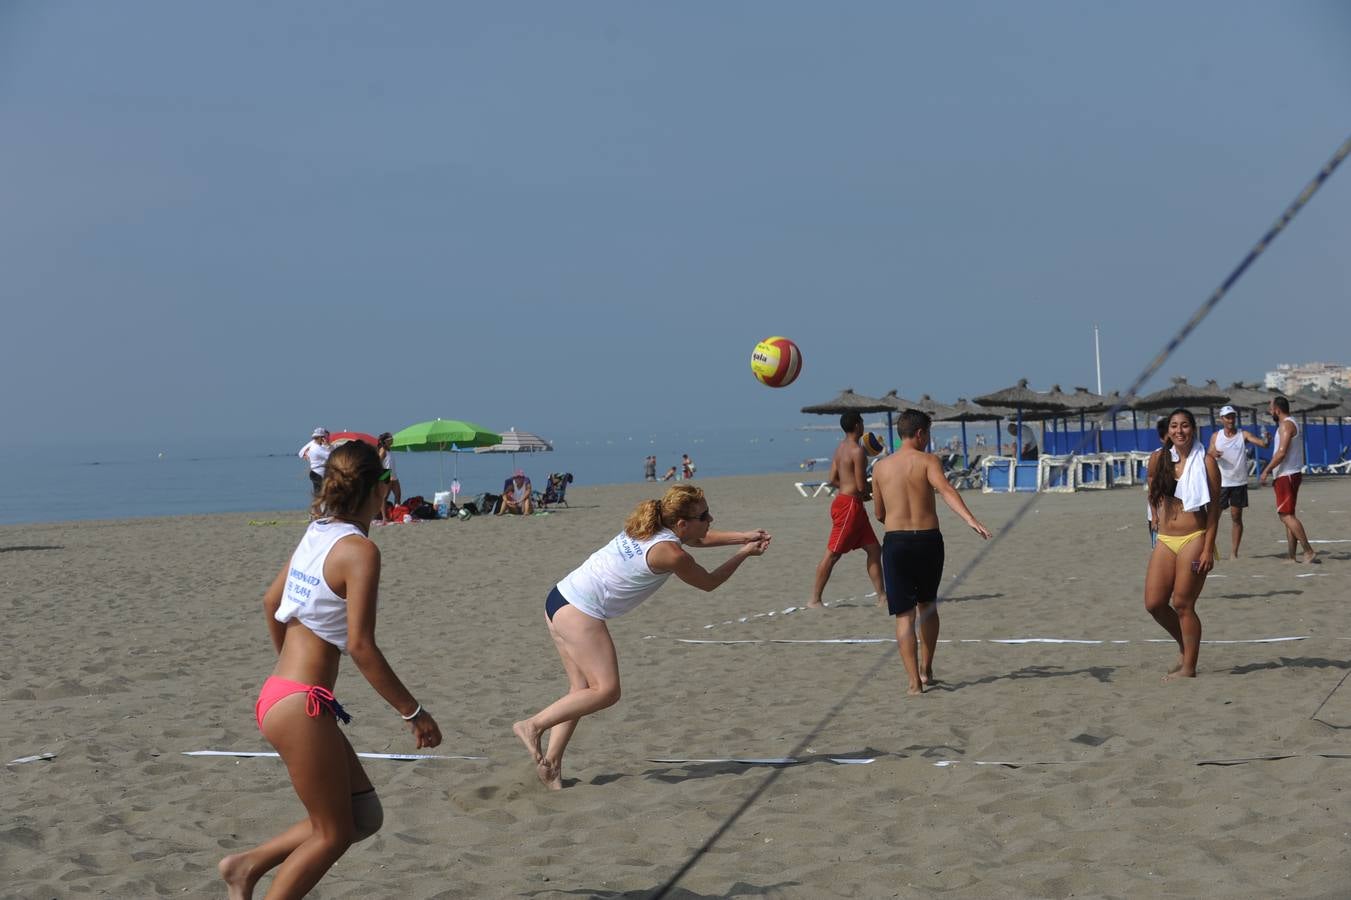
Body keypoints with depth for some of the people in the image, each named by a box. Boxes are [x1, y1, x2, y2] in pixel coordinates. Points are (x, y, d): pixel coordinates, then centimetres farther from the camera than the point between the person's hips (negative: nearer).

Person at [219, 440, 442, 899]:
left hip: (279, 692, 9)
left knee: (364, 815, 16)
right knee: (332, 833, 6)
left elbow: (271, 603, 22)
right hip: (301, 706, -9)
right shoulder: (359, 550, -15)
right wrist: (413, 712, -12)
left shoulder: (316, 533, 9)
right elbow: (361, 646, -19)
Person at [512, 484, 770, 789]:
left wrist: (743, 536, 22)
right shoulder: (670, 553, -14)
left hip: (560, 600, 10)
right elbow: (709, 582, 3)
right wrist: (744, 553, 13)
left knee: (583, 689, 12)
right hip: (580, 611, -10)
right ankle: (533, 725, -4)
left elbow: (701, 539, 30)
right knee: (606, 691, -7)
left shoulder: (649, 528, 12)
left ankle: (550, 762, 10)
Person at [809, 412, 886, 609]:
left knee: (874, 550, 11)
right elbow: (861, 486, -17)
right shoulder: (857, 451, -16)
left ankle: (882, 596, 13)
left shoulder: (841, 448, 12)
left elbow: (832, 480, 12)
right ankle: (815, 600, -1)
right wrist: (866, 492, 5)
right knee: (832, 554, -5)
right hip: (849, 505, -10)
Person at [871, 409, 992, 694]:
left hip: (895, 542, 1)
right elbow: (946, 491, -22)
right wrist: (971, 519, -33)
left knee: (904, 615, 1)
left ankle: (914, 681, -8)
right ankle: (926, 670, 30)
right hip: (928, 540, -1)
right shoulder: (928, 461, -3)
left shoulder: (881, 467, 7)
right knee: (928, 606, 22)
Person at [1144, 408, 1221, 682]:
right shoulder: (1158, 459, 6)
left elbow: (1214, 507, -6)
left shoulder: (1205, 462, -6)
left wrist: (1208, 548, -11)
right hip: (1165, 540, 5)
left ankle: (1188, 667, 8)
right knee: (1154, 603, 2)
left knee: (1182, 604, -4)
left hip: (1193, 540, -5)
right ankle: (1184, 645, 27)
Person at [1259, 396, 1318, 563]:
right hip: (1292, 474, 11)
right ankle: (1292, 557, 10)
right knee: (1288, 516, 11)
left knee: (1286, 516, -13)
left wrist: (1266, 471, -17)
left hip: (1286, 476, -11)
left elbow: (1282, 452, -22)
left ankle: (1309, 552, -18)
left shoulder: (1286, 425, -14)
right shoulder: (1292, 423, 19)